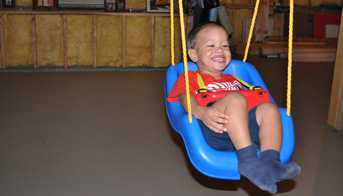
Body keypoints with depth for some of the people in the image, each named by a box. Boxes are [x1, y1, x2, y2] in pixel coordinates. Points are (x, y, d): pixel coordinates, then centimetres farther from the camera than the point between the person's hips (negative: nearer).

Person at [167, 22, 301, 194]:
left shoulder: (233, 80, 39)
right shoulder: (190, 78, 20)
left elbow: (250, 98, 31)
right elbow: (186, 98, -1)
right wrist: (201, 112, -25)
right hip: (214, 130, -5)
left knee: (268, 108, -20)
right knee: (235, 99, -31)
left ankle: (270, 162, -34)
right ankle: (248, 160, -39)